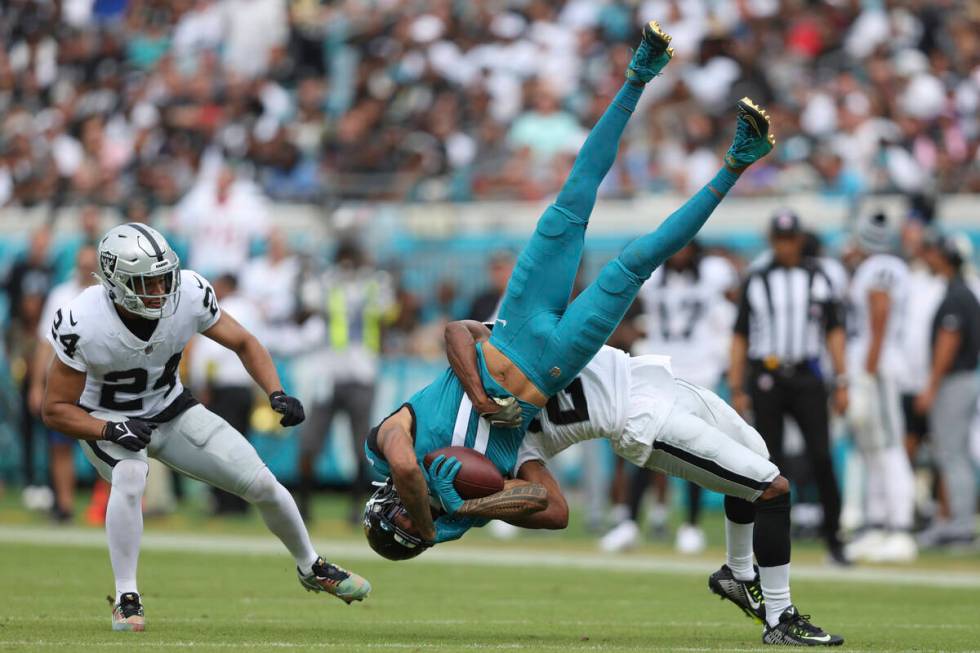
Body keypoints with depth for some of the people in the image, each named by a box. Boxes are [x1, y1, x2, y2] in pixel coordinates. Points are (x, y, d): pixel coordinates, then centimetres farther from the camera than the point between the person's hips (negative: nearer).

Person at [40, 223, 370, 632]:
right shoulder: (82, 325, -31)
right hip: (106, 422, -4)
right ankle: (126, 599, -21)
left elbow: (243, 343, -5)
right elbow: (55, 409, -22)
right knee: (130, 479, -37)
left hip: (172, 411, 4)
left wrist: (276, 394, -20)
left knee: (262, 484, -1)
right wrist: (112, 430, -37)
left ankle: (311, 568, 27)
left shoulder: (189, 295, -23)